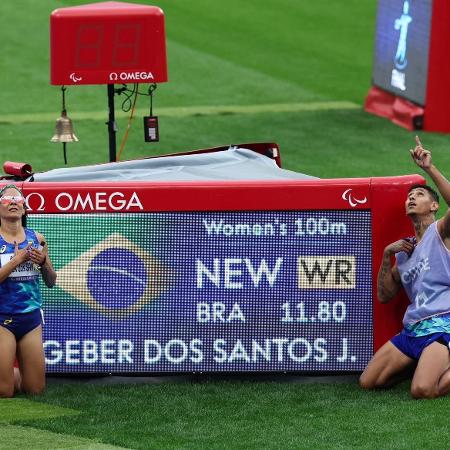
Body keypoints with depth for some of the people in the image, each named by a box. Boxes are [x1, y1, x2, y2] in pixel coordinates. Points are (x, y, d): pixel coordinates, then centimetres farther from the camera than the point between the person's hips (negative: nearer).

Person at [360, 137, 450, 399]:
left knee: (423, 391, -30)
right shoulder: (404, 251, 22)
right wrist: (387, 255, 8)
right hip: (412, 330, 8)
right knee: (368, 382, 3)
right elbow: (385, 295, 20)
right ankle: (425, 363, 20)